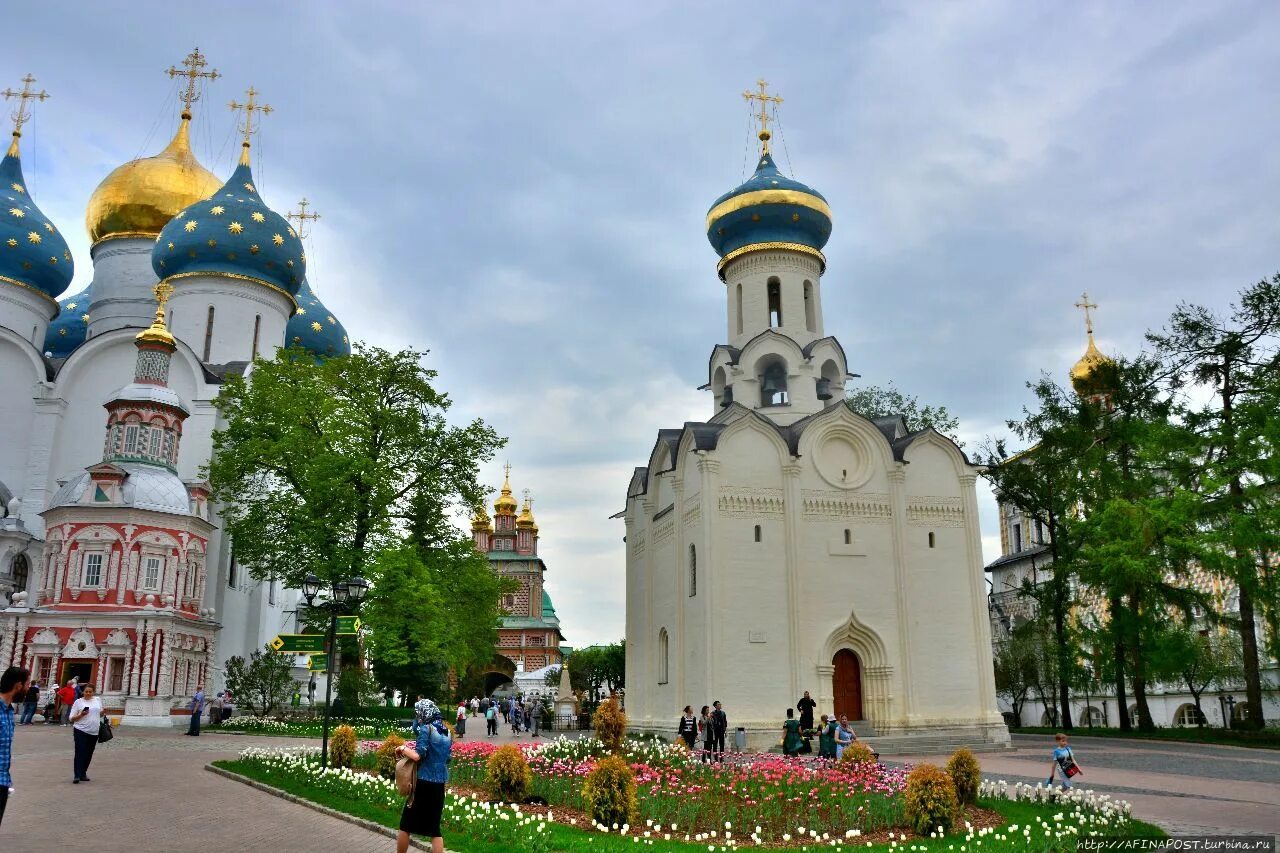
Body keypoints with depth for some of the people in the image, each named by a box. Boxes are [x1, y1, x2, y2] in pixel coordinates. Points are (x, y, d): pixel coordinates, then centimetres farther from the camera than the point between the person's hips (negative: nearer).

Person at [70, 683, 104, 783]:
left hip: (94, 732, 4)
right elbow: (72, 718, -2)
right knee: (80, 753, -10)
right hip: (81, 731, -4)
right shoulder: (78, 702, 0)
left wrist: (102, 712, -1)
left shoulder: (98, 700, 11)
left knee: (88, 754, 9)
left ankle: (83, 774, 20)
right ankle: (76, 775, -9)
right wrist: (81, 715, -19)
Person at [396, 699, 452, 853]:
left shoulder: (426, 729, -12)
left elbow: (418, 755, -20)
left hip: (424, 782, -6)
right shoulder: (447, 732, 9)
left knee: (406, 825, 10)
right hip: (439, 784, 6)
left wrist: (403, 748, -6)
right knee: (434, 827, 10)